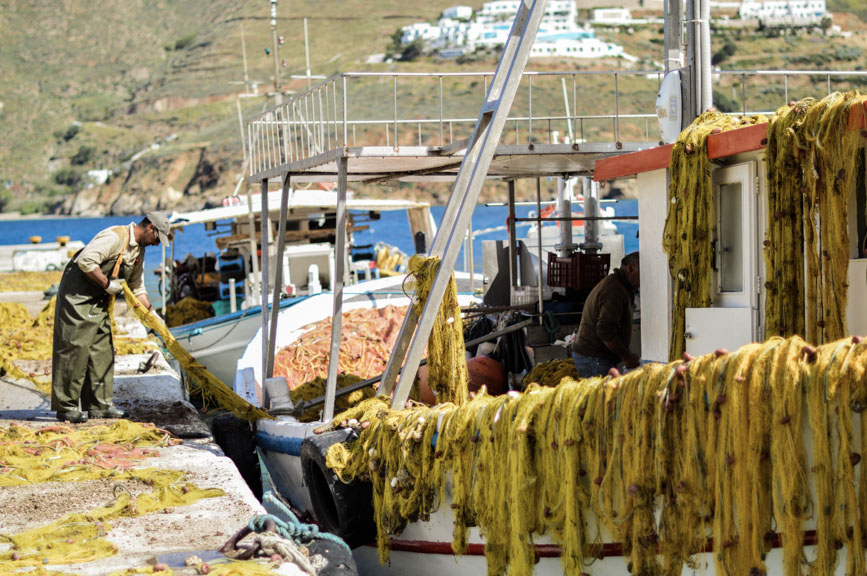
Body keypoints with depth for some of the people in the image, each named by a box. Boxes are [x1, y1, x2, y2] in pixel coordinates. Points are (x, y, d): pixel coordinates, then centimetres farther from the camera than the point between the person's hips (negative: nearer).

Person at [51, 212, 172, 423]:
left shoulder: (138, 251, 12)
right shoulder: (115, 236, -19)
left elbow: (137, 287, 20)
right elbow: (86, 260, -28)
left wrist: (151, 312, 11)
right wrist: (107, 284, -20)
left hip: (99, 302, 10)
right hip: (77, 296, -10)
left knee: (102, 349, 7)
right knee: (76, 348, -10)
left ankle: (100, 404, 13)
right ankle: (66, 407, -7)